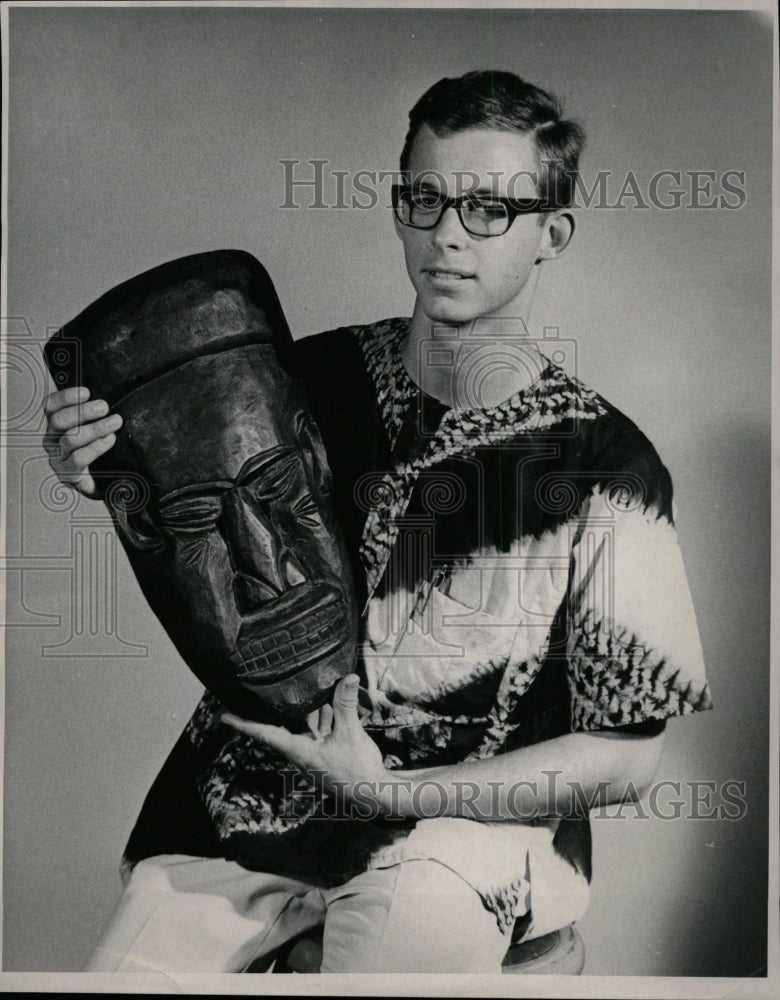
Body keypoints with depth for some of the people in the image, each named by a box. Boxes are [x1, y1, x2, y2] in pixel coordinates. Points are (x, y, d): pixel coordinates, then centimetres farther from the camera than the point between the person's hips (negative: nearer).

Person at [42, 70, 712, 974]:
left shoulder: (605, 464, -9)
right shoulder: (316, 379, 0)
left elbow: (625, 757, -6)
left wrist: (389, 790, -14)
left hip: (474, 811, -2)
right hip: (252, 792, 3)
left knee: (416, 910, -30)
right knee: (126, 965, -14)